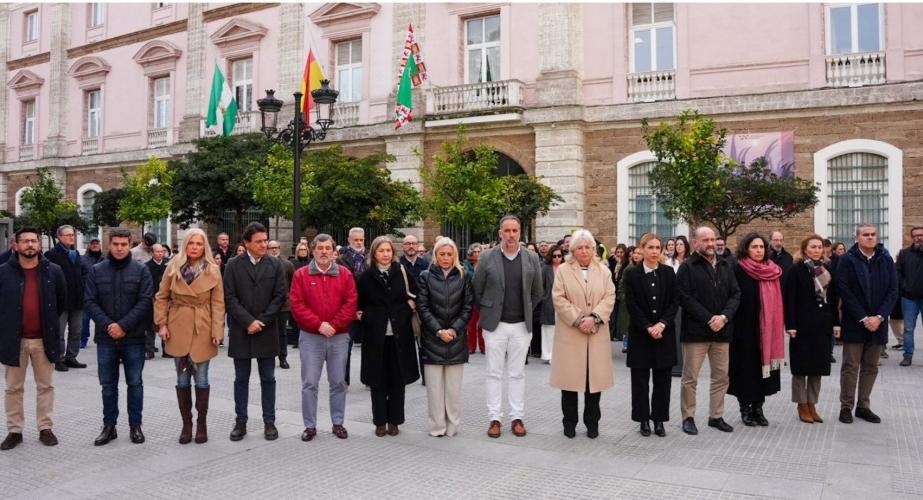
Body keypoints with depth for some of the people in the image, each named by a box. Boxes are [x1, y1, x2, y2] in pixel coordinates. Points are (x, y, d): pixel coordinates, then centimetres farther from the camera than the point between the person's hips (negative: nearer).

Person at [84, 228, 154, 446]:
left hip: (133, 338, -2)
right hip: (106, 338, 2)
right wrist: (107, 325, -13)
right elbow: (90, 301, 0)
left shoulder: (141, 270, -2)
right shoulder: (96, 271, 4)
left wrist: (123, 325, -16)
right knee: (108, 384, 11)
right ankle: (109, 426, 22)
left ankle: (135, 426, 17)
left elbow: (145, 301, -8)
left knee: (135, 383, 7)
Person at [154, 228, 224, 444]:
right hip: (178, 329, 2)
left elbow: (218, 303, -4)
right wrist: (161, 324, -2)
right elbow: (161, 297, 6)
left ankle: (202, 424, 17)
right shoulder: (173, 267, 1)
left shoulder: (213, 270, -3)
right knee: (182, 379, 8)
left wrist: (217, 331, -10)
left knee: (201, 379, 5)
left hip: (202, 330, -1)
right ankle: (186, 424, 19)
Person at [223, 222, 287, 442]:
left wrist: (262, 321, -10)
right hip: (241, 331, 0)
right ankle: (240, 421, 19)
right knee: (241, 379, 9)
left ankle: (269, 422, 15)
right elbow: (229, 298, -4)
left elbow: (279, 296, -2)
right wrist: (248, 321, -13)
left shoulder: (275, 265, 2)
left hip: (267, 331, 0)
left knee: (268, 379, 6)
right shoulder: (233, 265, 1)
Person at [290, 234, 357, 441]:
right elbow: (297, 305, -6)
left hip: (339, 337, 1)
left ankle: (338, 423, 20)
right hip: (311, 337, -1)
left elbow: (351, 302, -2)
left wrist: (334, 325, -12)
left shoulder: (345, 274, 4)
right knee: (309, 383, 2)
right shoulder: (301, 274, 1)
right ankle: (310, 425, 13)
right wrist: (318, 324, -14)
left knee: (338, 382, 9)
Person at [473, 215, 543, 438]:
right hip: (495, 324, -1)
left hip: (521, 325, 1)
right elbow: (477, 290, 4)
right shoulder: (487, 257, -4)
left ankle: (517, 417, 18)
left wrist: (525, 311, 12)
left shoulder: (532, 259, 1)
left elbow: (537, 292, 13)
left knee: (517, 373, 9)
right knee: (494, 373, 5)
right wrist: (487, 312, 8)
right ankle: (494, 418, 14)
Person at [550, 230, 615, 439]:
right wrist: (578, 320, -12)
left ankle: (592, 422, 17)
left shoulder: (604, 271, 10)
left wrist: (594, 318, -13)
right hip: (570, 333, -1)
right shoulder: (563, 270, 4)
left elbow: (609, 298, 1)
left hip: (597, 334, 2)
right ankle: (569, 422, 16)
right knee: (570, 377, 3)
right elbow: (559, 299, -4)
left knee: (595, 377, 4)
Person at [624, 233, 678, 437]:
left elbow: (674, 302, 0)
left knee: (662, 379, 5)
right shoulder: (632, 274, -2)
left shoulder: (668, 272, 4)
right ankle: (643, 419, 15)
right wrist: (648, 327, -14)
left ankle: (659, 419, 16)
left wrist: (661, 324, -13)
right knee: (640, 380, 4)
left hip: (664, 333, 2)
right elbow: (632, 306, -5)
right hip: (640, 333, -1)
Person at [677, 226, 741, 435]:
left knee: (721, 377, 11)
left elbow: (735, 294, 7)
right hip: (696, 330, -5)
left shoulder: (725, 266, 13)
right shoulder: (687, 267, -3)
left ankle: (716, 416, 24)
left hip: (722, 331, 5)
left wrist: (724, 316, -10)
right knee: (690, 378, 1)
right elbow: (685, 298, -11)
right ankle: (688, 417, 12)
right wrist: (708, 319, -15)